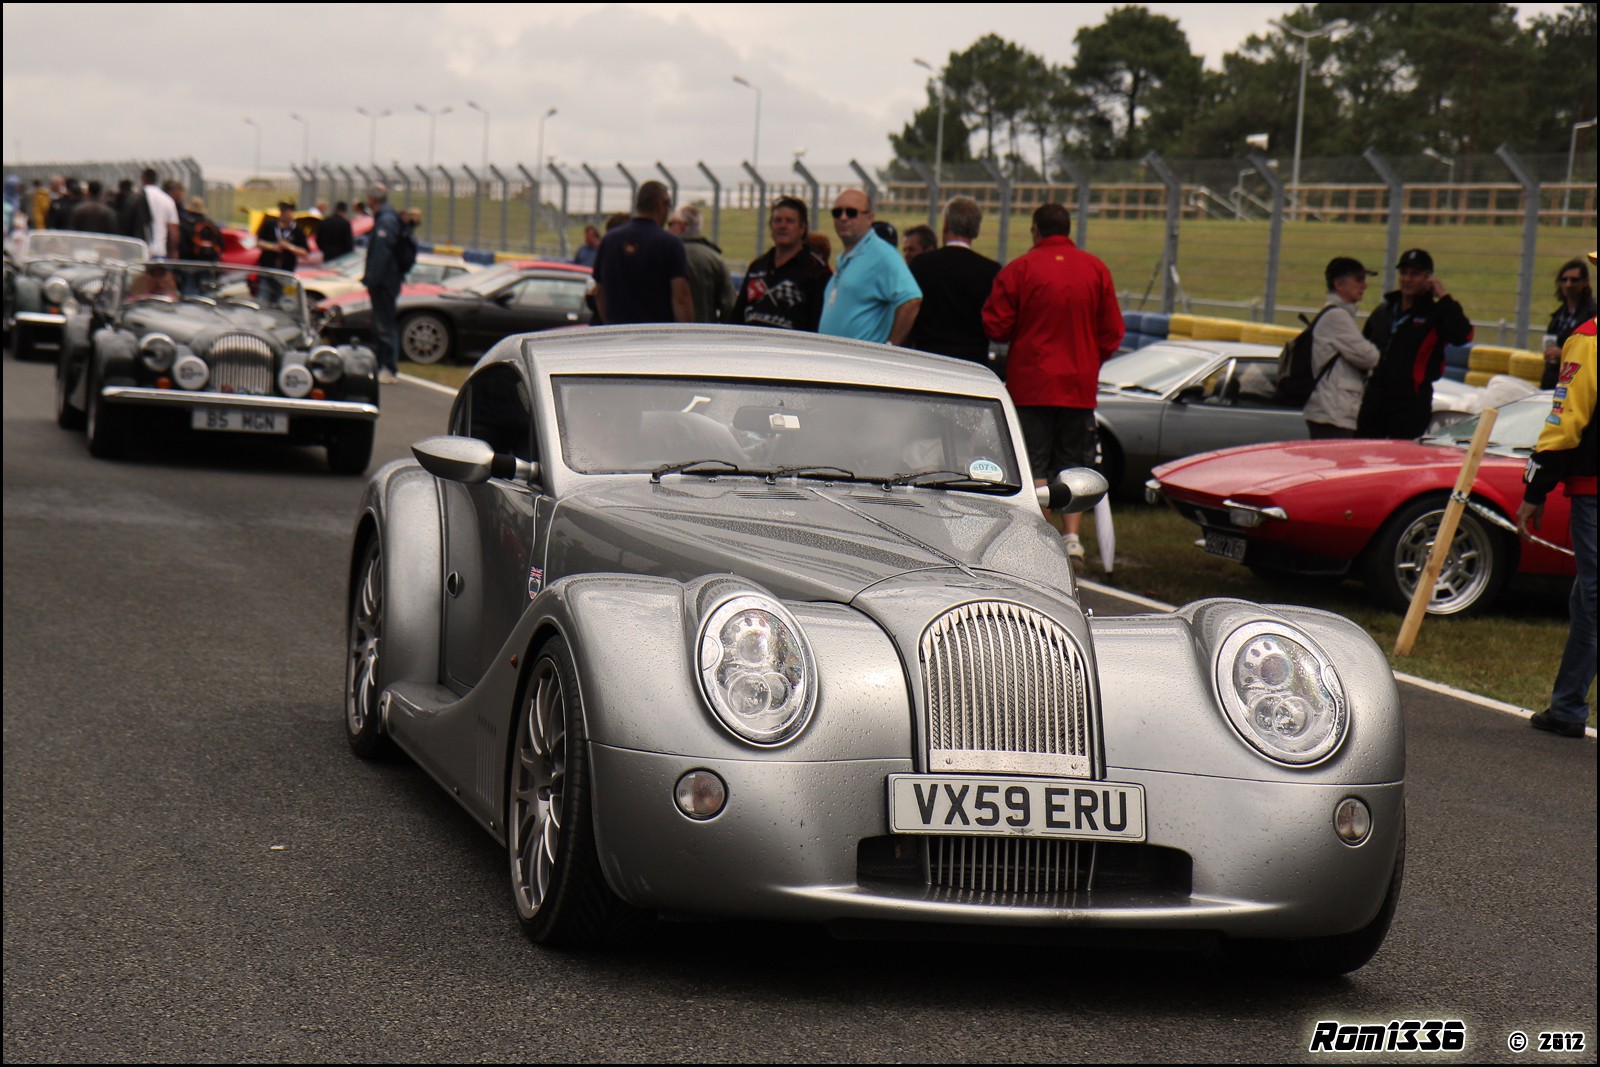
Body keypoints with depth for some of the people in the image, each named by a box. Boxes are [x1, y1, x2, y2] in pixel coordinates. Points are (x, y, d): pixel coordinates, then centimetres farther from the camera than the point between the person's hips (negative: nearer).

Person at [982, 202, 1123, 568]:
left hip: (1030, 385, -3)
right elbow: (1112, 331, 5)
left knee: (1034, 469, 2)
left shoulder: (1019, 269, -6)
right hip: (1080, 386, 3)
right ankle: (1072, 537, 0)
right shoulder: (1095, 269, 2)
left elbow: (995, 326, -6)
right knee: (1073, 467, 11)